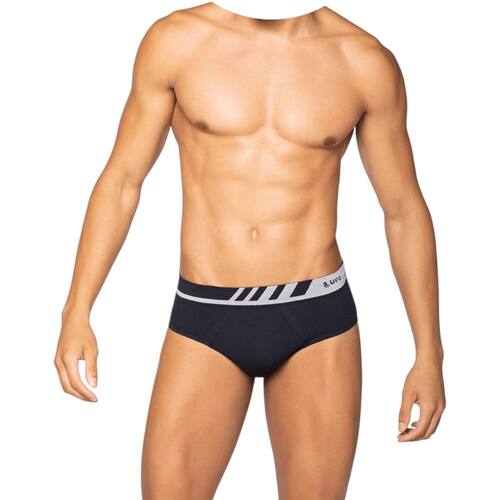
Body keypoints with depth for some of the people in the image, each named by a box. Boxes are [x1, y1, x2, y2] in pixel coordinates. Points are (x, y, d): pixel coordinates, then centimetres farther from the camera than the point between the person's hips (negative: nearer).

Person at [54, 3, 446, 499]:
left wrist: (429, 354, 5)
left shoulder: (366, 61, -3)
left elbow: (405, 210, 5)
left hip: (318, 316, 0)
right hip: (206, 319, 0)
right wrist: (76, 313, -2)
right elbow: (121, 180, 3)